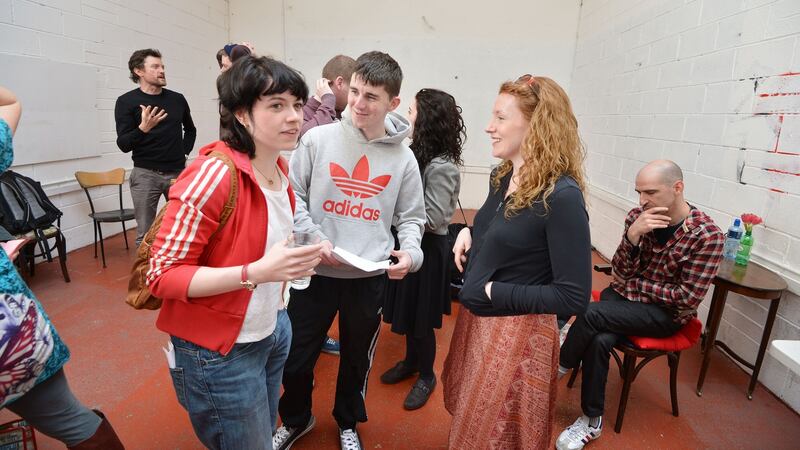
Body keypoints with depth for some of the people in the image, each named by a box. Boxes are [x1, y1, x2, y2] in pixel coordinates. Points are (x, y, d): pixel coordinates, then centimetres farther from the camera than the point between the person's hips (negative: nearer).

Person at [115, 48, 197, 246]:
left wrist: (184, 153, 11)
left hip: (178, 172, 3)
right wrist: (143, 128, -25)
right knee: (145, 234, 2)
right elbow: (123, 145, -8)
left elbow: (190, 129, 25)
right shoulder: (127, 101, -2)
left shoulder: (177, 99, 7)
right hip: (145, 174, -2)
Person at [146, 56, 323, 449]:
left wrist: (298, 254, 1)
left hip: (273, 329, 8)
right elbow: (162, 275, -22)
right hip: (218, 352, -7)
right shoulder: (214, 174, -26)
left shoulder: (280, 168, 0)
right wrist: (255, 273, -33)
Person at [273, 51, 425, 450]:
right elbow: (292, 195, -1)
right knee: (297, 356, 15)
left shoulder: (403, 158, -2)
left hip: (370, 277, 1)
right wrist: (313, 237, -15)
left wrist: (410, 252, -15)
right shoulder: (318, 139, -7)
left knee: (357, 358, 20)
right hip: (316, 272, 0)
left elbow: (411, 217, 4)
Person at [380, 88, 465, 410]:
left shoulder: (441, 167, -22)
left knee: (421, 318, 9)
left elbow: (433, 219, -22)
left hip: (427, 250, -8)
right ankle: (411, 361, 43)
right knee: (407, 311, 21)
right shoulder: (417, 154, 2)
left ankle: (426, 376, 31)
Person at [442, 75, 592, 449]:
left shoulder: (561, 196, -24)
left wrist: (493, 291, -20)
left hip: (517, 332, -7)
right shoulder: (502, 176, 1)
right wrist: (468, 232, -3)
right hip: (475, 318, 8)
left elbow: (574, 297, -23)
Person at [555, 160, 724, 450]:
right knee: (599, 340, -28)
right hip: (624, 295, 4)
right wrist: (632, 235, -23)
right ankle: (592, 421, -7)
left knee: (592, 314, -29)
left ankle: (558, 368, 0)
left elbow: (688, 298, -13)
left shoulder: (707, 236, -16)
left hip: (668, 312, -3)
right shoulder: (638, 217, -4)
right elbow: (622, 272, -6)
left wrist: (635, 285, -11)